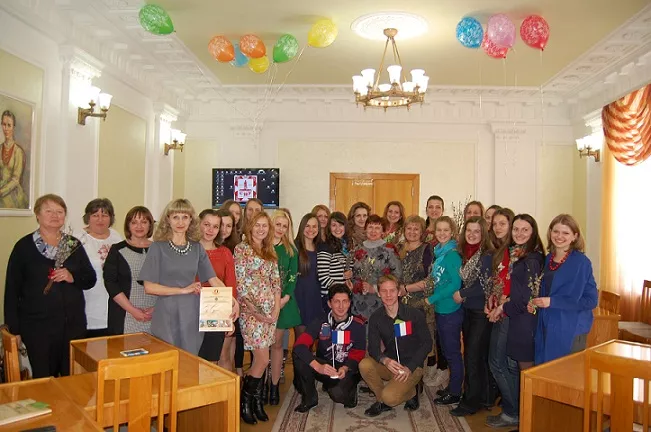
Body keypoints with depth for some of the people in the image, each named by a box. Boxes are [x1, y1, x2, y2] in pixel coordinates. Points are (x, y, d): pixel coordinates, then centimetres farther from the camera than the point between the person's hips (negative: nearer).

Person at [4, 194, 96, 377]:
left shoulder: (74, 245, 8)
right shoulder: (24, 246, 1)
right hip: (38, 327, -2)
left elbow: (91, 279, 11)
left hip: (74, 325, 3)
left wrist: (72, 278, -10)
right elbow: (12, 290, 1)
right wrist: (14, 329, -3)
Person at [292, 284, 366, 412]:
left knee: (338, 394, -34)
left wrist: (345, 369, -26)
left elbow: (358, 355, -4)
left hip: (347, 369, -2)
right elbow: (299, 345, -19)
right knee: (299, 355, -25)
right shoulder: (320, 323, -6)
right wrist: (318, 367, -35)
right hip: (324, 366, 2)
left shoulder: (358, 325, -7)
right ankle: (309, 398, -5)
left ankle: (349, 391, 6)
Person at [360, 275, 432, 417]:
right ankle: (381, 401, -1)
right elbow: (373, 348, -5)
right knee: (365, 365, -26)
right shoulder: (376, 318, -2)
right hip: (390, 364, 4)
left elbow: (427, 344, -7)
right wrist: (385, 360, -29)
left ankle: (413, 390, 8)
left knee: (390, 398, -26)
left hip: (412, 366, -4)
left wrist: (409, 367, -18)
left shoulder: (415, 314, -11)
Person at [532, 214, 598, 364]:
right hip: (546, 329, 6)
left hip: (570, 332, -5)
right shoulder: (548, 259, 8)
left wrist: (552, 302, -19)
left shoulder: (581, 262, -10)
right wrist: (537, 303, 0)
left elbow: (591, 300, -13)